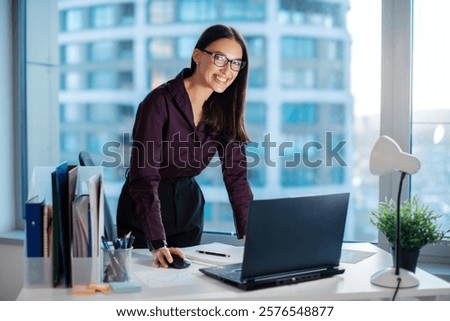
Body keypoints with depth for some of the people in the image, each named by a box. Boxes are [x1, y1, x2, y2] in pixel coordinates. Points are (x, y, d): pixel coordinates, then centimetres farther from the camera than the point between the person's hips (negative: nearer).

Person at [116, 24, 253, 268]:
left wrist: (249, 234, -19)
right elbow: (144, 177, -29)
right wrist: (158, 244, -37)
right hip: (144, 210, -5)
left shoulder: (225, 108, -6)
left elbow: (236, 174, -9)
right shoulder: (159, 103, -24)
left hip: (188, 206, 5)